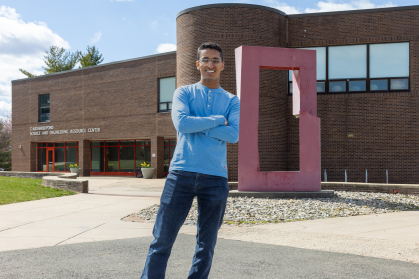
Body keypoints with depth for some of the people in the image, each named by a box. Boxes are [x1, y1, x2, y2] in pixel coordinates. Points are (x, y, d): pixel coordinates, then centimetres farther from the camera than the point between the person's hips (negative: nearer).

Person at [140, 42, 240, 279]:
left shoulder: (231, 101, 13)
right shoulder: (184, 93, 10)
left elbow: (234, 135, -6)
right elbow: (181, 123, -11)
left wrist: (197, 126, -9)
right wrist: (219, 120, -5)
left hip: (216, 177, 2)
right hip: (182, 173, -1)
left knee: (207, 247, 9)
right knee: (162, 242, -2)